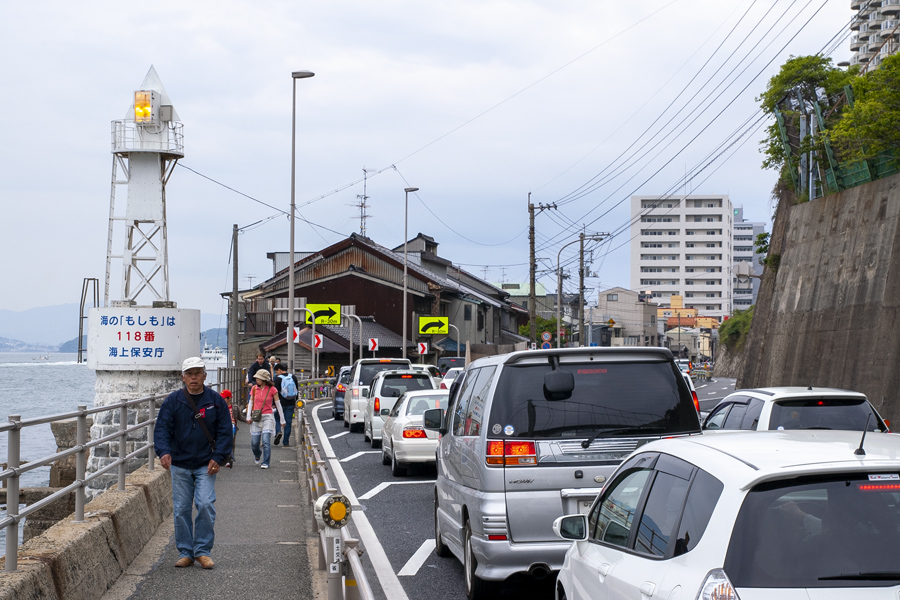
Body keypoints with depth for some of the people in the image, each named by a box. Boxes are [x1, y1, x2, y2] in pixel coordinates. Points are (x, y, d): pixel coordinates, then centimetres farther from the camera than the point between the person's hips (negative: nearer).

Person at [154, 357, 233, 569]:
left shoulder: (215, 401, 2)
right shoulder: (173, 401, 0)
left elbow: (224, 432, 3)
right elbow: (162, 428, -4)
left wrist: (218, 457, -8)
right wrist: (164, 452, -22)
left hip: (206, 465, -1)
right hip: (180, 464, 1)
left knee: (205, 505, -12)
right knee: (181, 510, 4)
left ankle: (202, 550, 0)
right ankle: (185, 552, 14)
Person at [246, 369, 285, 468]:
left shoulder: (272, 389, -4)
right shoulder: (254, 388, 5)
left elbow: (278, 404, 3)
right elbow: (251, 402, 13)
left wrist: (282, 419, 7)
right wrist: (248, 416, 3)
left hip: (268, 417, -3)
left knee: (266, 441, -15)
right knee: (254, 443, 4)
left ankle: (265, 463, -8)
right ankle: (257, 455, 36)